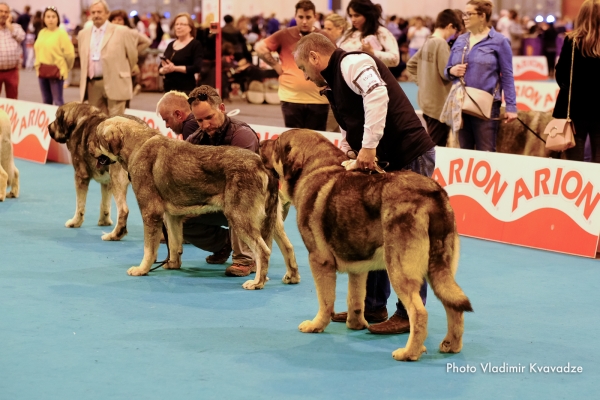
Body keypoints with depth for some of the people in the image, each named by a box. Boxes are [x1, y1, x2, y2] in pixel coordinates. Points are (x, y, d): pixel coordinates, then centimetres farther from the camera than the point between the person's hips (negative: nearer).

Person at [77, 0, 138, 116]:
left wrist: (126, 73, 14)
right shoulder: (83, 34, 12)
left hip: (115, 84, -5)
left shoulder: (121, 31, -2)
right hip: (92, 85, 5)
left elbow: (132, 55, 6)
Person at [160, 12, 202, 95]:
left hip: (186, 89, -6)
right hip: (169, 89, 6)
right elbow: (160, 68, 17)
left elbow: (197, 68, -14)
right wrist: (164, 70, -8)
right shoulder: (171, 45, 17)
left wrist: (175, 68, -17)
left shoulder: (195, 44, -2)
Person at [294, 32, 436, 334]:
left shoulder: (352, 64, -10)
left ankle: (409, 315, 0)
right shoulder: (334, 82, 21)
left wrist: (368, 147, -32)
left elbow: (377, 95, -30)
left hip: (410, 157, -10)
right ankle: (372, 306, 22)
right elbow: (349, 135, 25)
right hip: (383, 163, 10)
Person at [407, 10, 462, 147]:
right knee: (436, 146, -4)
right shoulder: (441, 43, -16)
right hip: (439, 103, -9)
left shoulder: (428, 43, 10)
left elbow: (410, 65, 18)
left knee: (431, 144, 17)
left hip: (427, 101, 9)